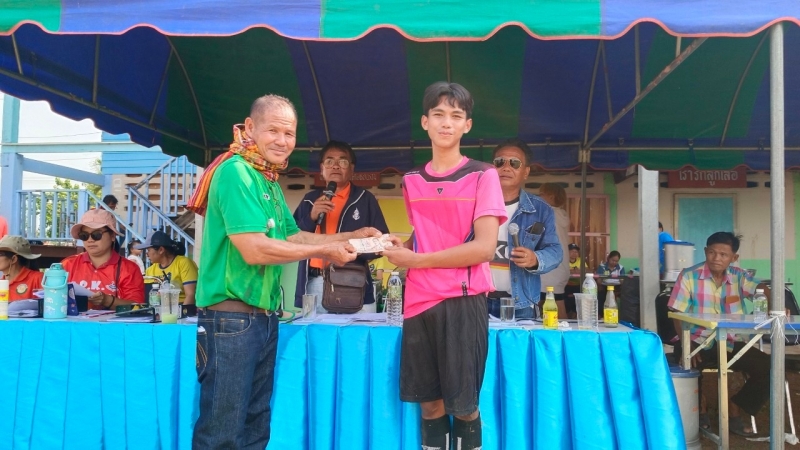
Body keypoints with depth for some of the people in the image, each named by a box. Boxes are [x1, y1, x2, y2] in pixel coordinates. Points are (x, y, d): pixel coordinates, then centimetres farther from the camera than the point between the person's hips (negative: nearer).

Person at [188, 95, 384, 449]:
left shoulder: (269, 182, 13)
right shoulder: (236, 172, -15)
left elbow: (292, 237, 21)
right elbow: (254, 249, -23)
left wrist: (353, 236, 14)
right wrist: (323, 251, -13)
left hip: (264, 316, 9)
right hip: (231, 316, -9)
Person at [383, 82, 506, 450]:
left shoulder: (483, 176, -2)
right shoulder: (411, 181, 13)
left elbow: (484, 247, -12)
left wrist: (415, 260, -10)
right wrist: (398, 248, 3)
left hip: (463, 300, -4)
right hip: (419, 301, 4)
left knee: (464, 405, 5)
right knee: (429, 404, 10)